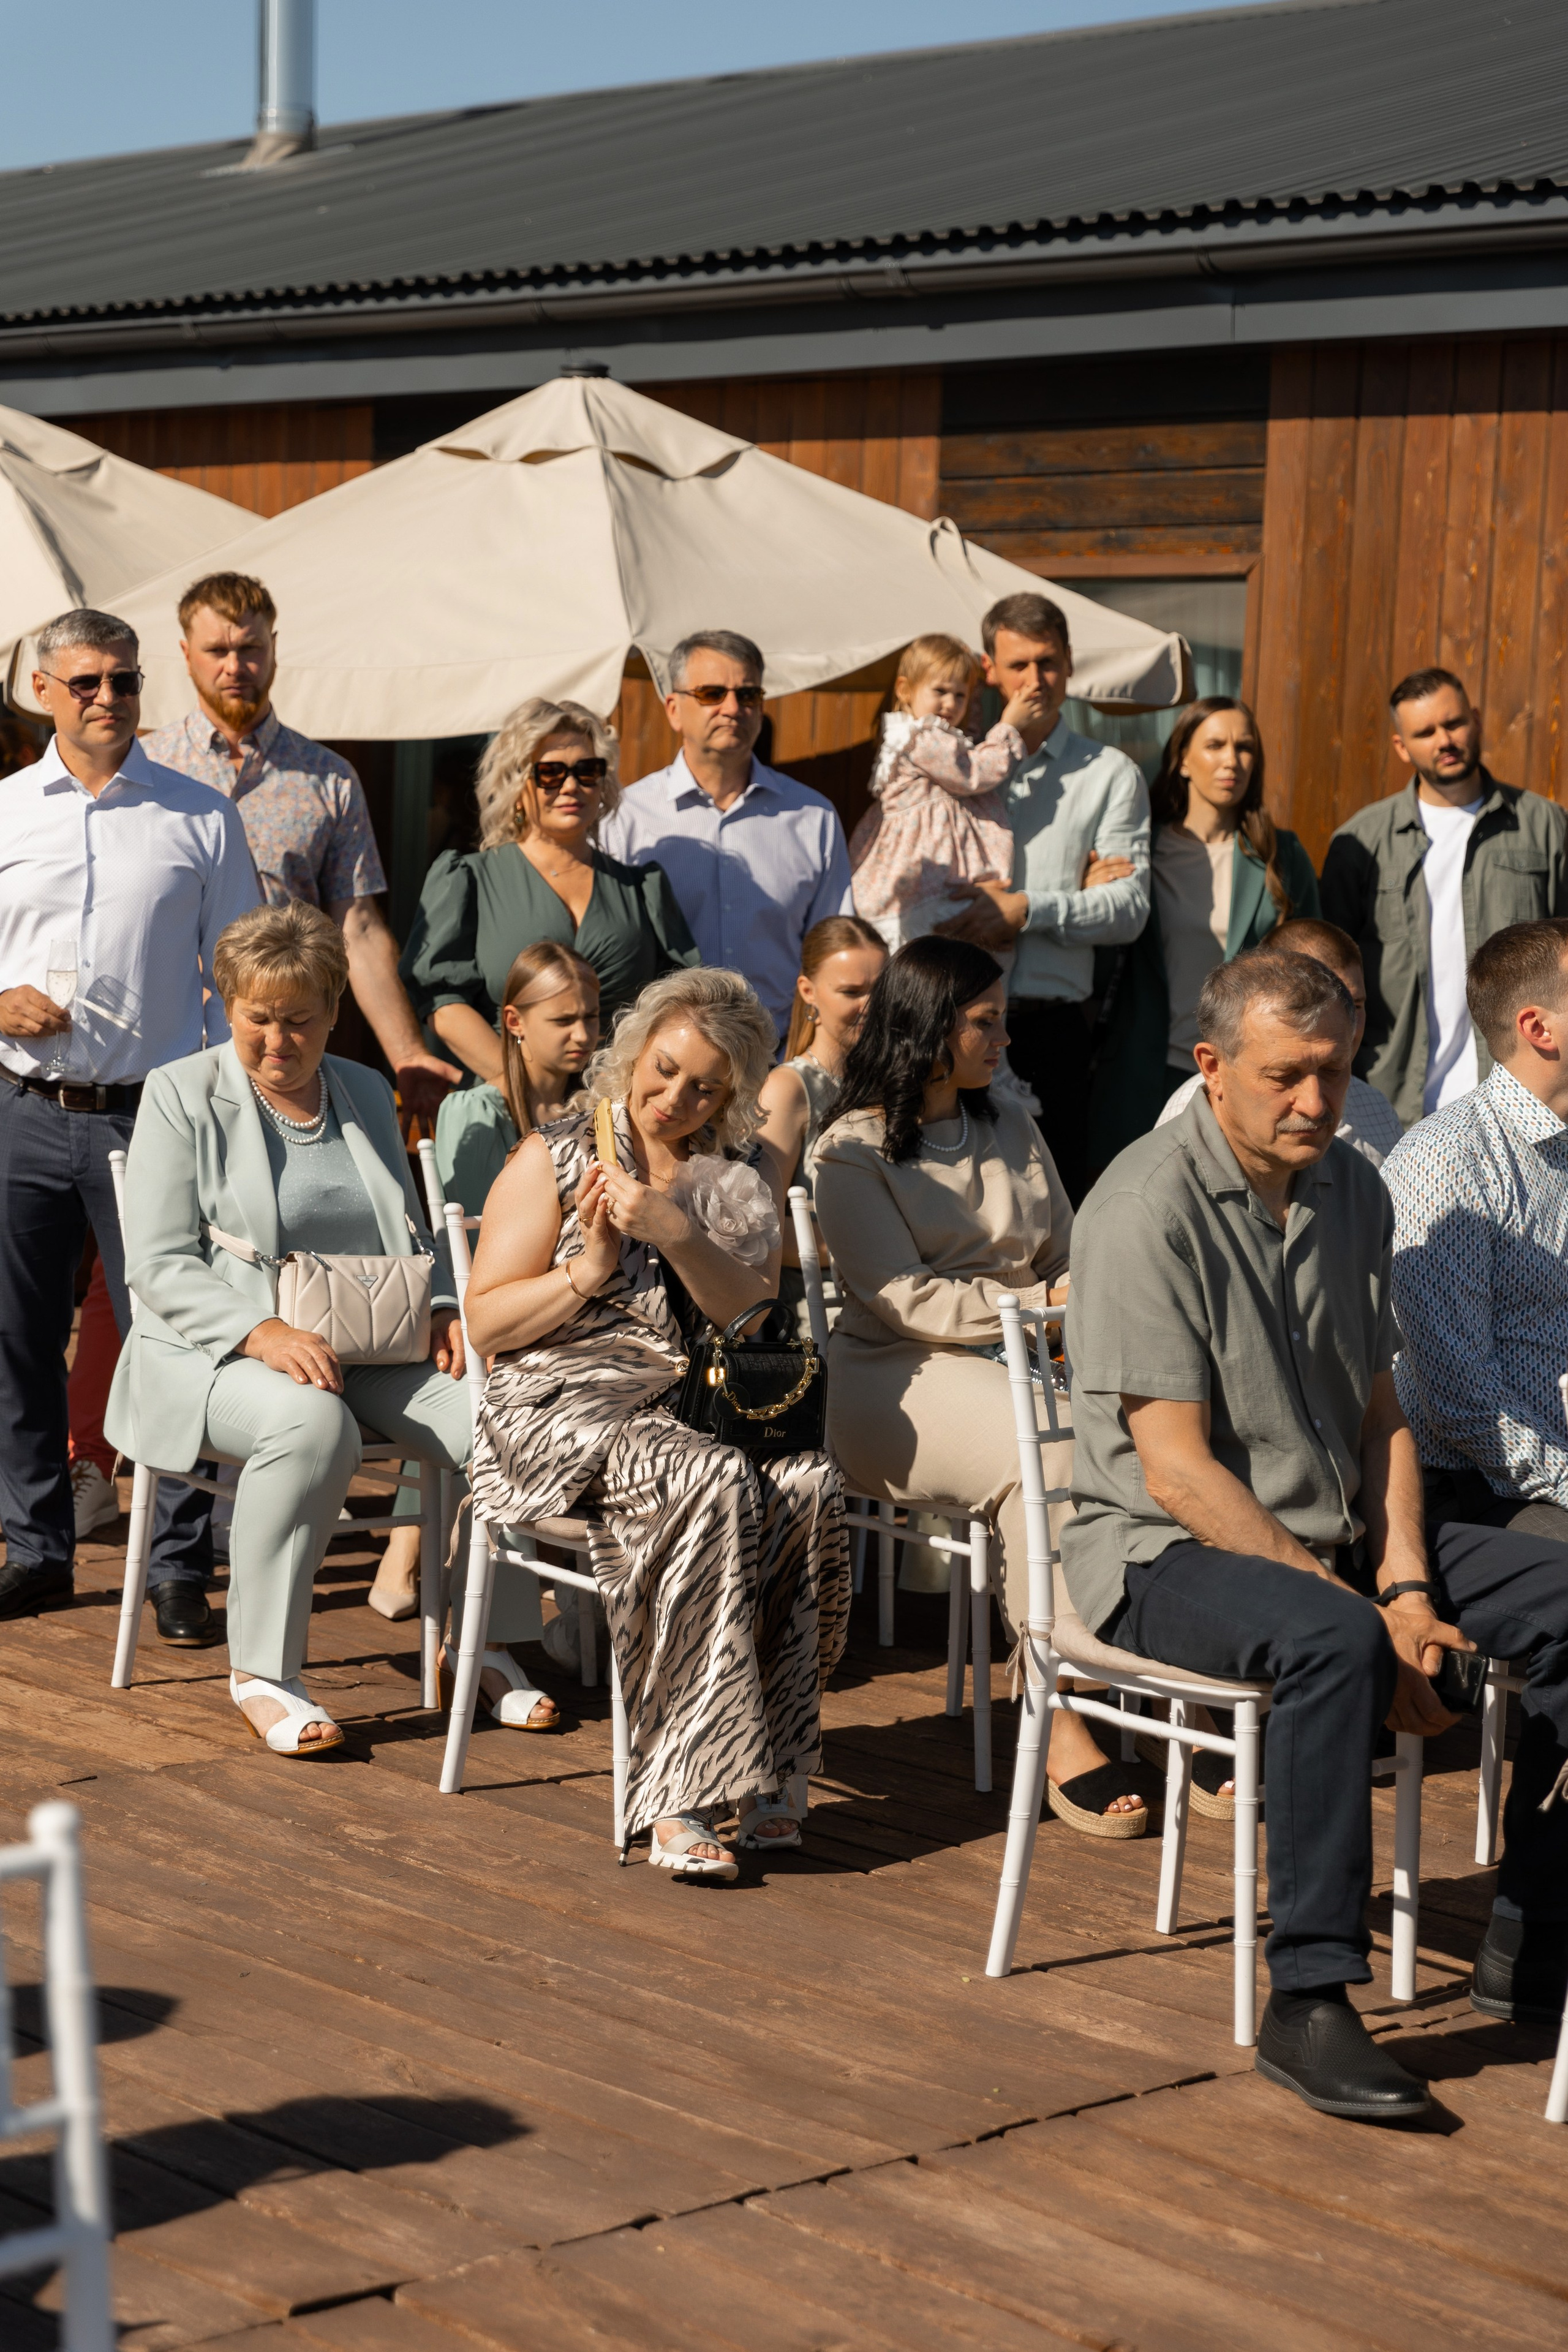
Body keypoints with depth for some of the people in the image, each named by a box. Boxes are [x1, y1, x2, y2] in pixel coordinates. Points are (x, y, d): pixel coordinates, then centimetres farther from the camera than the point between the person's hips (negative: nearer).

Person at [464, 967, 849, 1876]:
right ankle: (679, 1794, -34)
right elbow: (487, 1323, 2)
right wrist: (590, 1270, -11)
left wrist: (676, 1233, -13)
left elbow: (757, 1317, 0)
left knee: (811, 1486, -30)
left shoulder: (742, 1177, 15)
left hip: (696, 1408, 4)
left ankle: (762, 1769, -22)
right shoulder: (553, 1160, 6)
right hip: (561, 1405, -3)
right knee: (712, 1483, -35)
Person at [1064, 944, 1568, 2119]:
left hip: (1332, 1535, 8)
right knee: (1332, 1643, -38)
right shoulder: (1148, 1209, -16)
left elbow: (1381, 1414, 11)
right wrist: (1360, 1611, -22)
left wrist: (1406, 1586, -6)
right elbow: (1178, 1468, -20)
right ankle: (1310, 1999, -30)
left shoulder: (1355, 1192, 8)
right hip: (1166, 1552, -8)